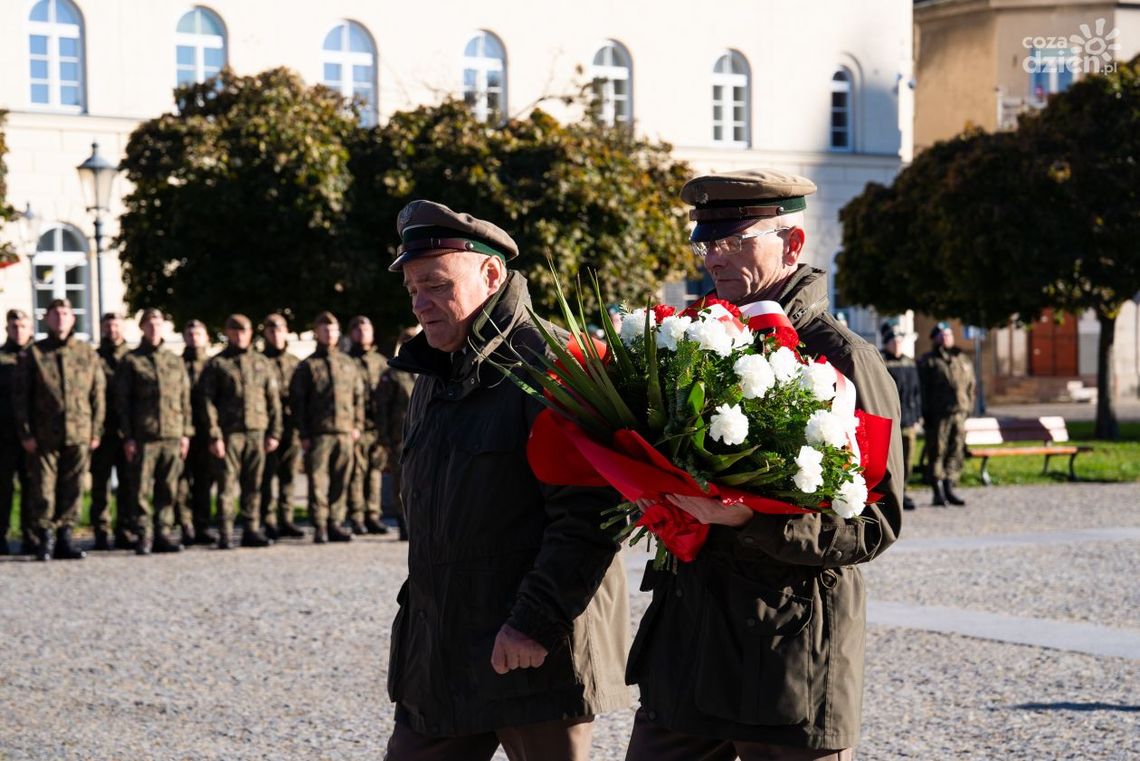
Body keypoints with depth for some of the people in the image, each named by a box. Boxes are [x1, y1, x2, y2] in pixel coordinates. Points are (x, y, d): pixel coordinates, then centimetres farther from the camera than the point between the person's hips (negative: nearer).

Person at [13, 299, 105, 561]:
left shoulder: (88, 355, 9)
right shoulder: (34, 354, 4)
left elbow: (98, 396, 9)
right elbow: (21, 397, 2)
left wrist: (95, 431, 3)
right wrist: (26, 433, -4)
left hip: (79, 435, 2)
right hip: (44, 437, -2)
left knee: (72, 490, 5)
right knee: (43, 489, 0)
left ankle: (65, 537, 14)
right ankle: (45, 538, 10)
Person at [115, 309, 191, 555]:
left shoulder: (175, 361, 16)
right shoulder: (131, 361, 5)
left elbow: (185, 399, 16)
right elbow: (122, 402, 1)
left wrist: (185, 433, 8)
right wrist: (127, 437, -5)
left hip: (172, 436, 3)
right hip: (143, 437, -3)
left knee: (168, 489, 4)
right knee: (141, 490, -3)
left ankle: (163, 534, 11)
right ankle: (144, 537, 2)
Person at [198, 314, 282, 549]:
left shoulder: (262, 364, 15)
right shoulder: (216, 364, 4)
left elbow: (274, 400, 14)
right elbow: (207, 402, -2)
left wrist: (274, 433, 6)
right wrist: (214, 436, -10)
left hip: (257, 432, 3)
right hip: (229, 433, -3)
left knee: (254, 485, 6)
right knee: (227, 485, -4)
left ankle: (252, 530, 12)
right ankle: (225, 535, -2)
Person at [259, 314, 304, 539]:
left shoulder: (295, 362, 15)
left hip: (291, 426, 4)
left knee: (288, 475, 6)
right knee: (268, 476, -4)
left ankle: (286, 520, 12)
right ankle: (269, 522, -1)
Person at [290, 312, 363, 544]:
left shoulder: (349, 364, 15)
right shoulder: (308, 366, 4)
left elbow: (359, 396, 17)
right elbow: (297, 401, 2)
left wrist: (357, 425, 8)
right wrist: (303, 434, -4)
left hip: (345, 432, 3)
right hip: (318, 433, -3)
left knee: (341, 481, 5)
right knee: (318, 481, -5)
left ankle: (336, 524, 12)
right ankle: (320, 526, -2)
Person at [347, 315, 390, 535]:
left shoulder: (381, 361, 18)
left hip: (378, 425, 4)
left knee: (375, 471, 5)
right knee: (357, 472, -5)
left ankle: (373, 517, 9)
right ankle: (357, 518, -2)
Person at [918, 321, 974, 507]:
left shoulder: (964, 361, 18)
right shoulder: (927, 361, 2)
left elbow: (971, 387, 20)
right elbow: (922, 389, -3)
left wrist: (968, 408, 11)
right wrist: (925, 413, -9)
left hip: (959, 414, 5)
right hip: (937, 414, -5)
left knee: (956, 453, 5)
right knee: (936, 453, -3)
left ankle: (950, 489, 13)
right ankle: (938, 493, 1)